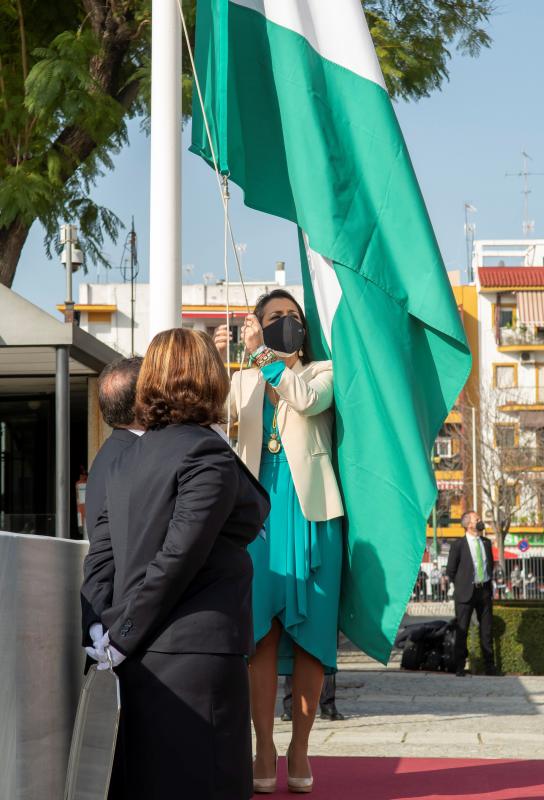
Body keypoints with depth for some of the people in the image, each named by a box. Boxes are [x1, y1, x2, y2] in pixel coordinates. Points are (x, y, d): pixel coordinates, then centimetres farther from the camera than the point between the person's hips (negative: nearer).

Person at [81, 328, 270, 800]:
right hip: (196, 654, -7)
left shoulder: (127, 460, 13)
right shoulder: (209, 455, -10)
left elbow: (100, 557, 9)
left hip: (139, 658, 7)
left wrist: (111, 631, 4)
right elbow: (178, 557, -15)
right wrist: (123, 638, -9)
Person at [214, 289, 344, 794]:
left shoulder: (323, 371, 9)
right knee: (262, 630, -4)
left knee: (309, 630, -1)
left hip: (310, 512, -1)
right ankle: (264, 749, -2)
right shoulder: (245, 380, 16)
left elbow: (308, 401, -14)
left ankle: (300, 748, 5)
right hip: (260, 511, 1)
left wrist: (267, 356, -13)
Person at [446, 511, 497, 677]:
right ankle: (460, 667, 7)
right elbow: (451, 571, -2)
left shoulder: (486, 542, 8)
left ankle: (489, 666, 14)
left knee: (486, 629, 8)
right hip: (466, 593, -4)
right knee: (462, 630, 1)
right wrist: (462, 586, 4)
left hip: (485, 590, 4)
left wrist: (487, 581, 14)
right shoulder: (458, 545, -8)